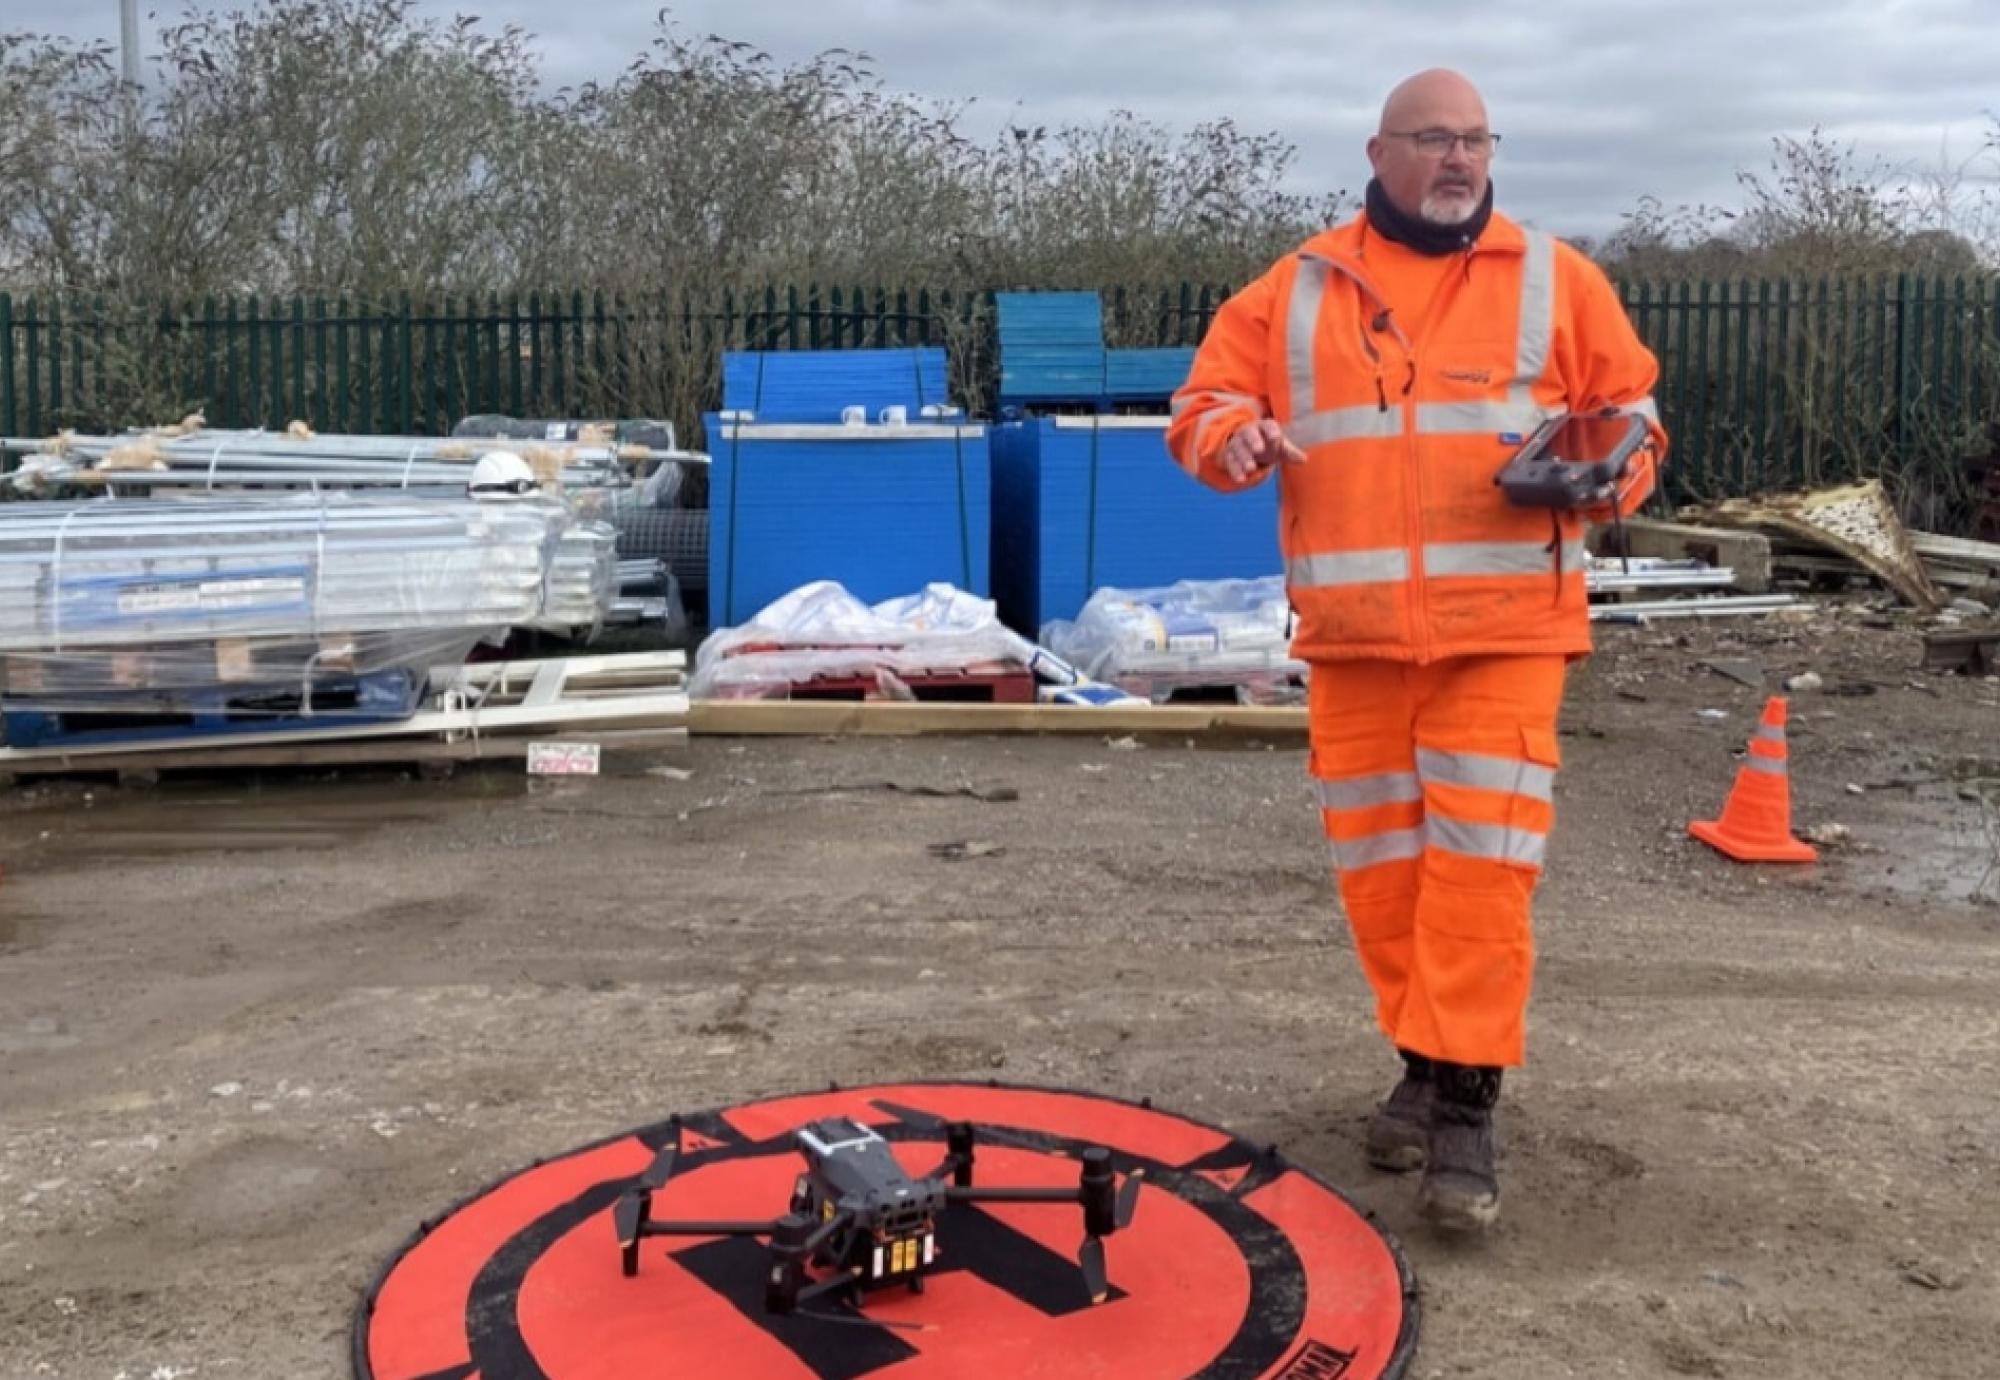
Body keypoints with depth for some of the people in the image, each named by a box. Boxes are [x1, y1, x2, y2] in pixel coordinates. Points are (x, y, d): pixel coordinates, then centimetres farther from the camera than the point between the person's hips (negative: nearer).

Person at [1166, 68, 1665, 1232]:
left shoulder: (1555, 280, 8)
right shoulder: (1297, 291, 10)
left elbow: (1631, 411, 10)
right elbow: (1204, 401, 11)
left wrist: (1607, 475, -12)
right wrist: (1232, 436, -12)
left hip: (1503, 629, -2)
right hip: (1355, 635, 2)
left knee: (1480, 863, -9)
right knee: (1380, 865, 8)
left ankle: (1465, 1104, 0)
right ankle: (1427, 1062, 25)